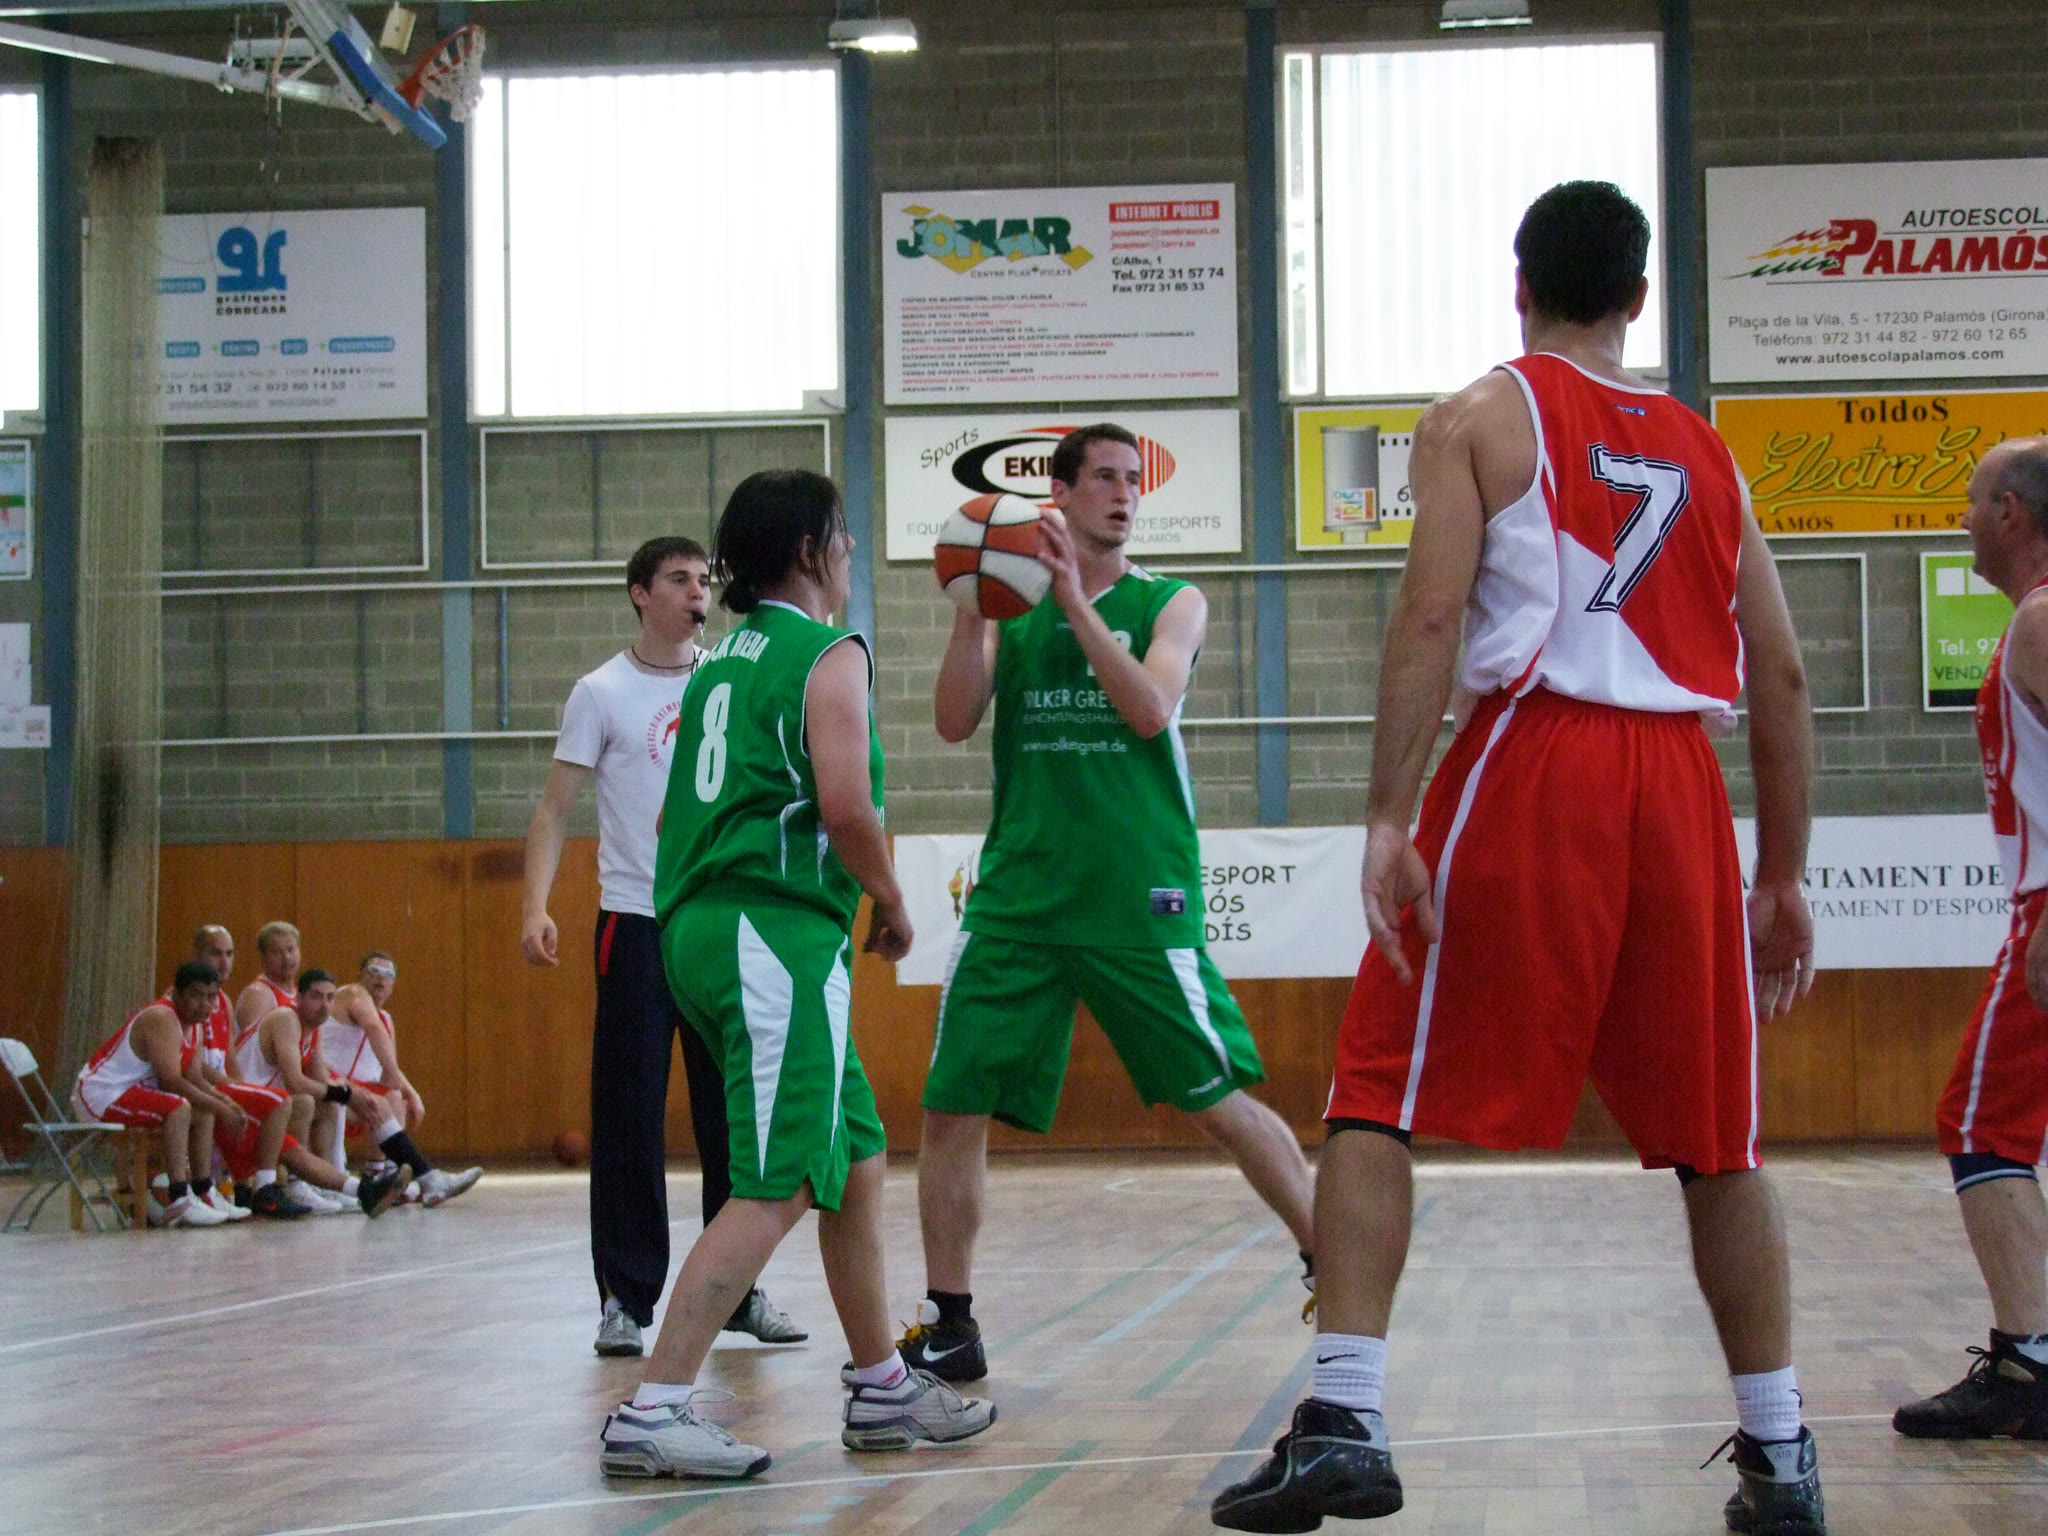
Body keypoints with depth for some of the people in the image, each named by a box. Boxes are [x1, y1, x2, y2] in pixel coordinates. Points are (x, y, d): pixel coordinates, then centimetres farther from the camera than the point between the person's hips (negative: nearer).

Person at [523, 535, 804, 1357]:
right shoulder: (602, 693, -1)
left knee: (736, 1110, 6)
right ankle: (626, 1297, 4)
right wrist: (537, 905, -17)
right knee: (628, 1116, -3)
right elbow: (555, 808, -4)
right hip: (637, 920, -3)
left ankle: (738, 1288, 15)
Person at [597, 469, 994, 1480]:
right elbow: (846, 805, -17)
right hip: (779, 930, -9)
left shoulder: (724, 658, 20)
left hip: (703, 926, 10)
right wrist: (892, 904, -1)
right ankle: (652, 1413, -16)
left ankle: (880, 1388, 24)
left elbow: (691, 808, 21)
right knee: (773, 1190, -11)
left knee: (856, 1159, 17)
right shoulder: (830, 654, -6)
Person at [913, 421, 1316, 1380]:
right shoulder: (1010, 609, 11)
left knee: (1222, 1101, -2)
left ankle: (1332, 1267, 15)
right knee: (952, 1108, -1)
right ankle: (947, 1326, 11)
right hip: (1017, 893, 3)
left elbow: (1151, 710, -14)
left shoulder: (1170, 604, 4)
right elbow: (954, 723, -1)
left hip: (1139, 898, -3)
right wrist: (972, 609, -13)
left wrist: (1075, 601, -20)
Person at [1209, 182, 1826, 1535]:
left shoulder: (1479, 420, 7)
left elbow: (1432, 618, -8)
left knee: (1377, 1099, 1)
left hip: (1529, 764, -4)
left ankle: (1345, 1425, -11)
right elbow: (1783, 678, 15)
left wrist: (1389, 819, -13)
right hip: (1682, 784, 4)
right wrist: (1787, 877, 20)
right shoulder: (1709, 453, 19)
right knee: (1715, 1139, 13)